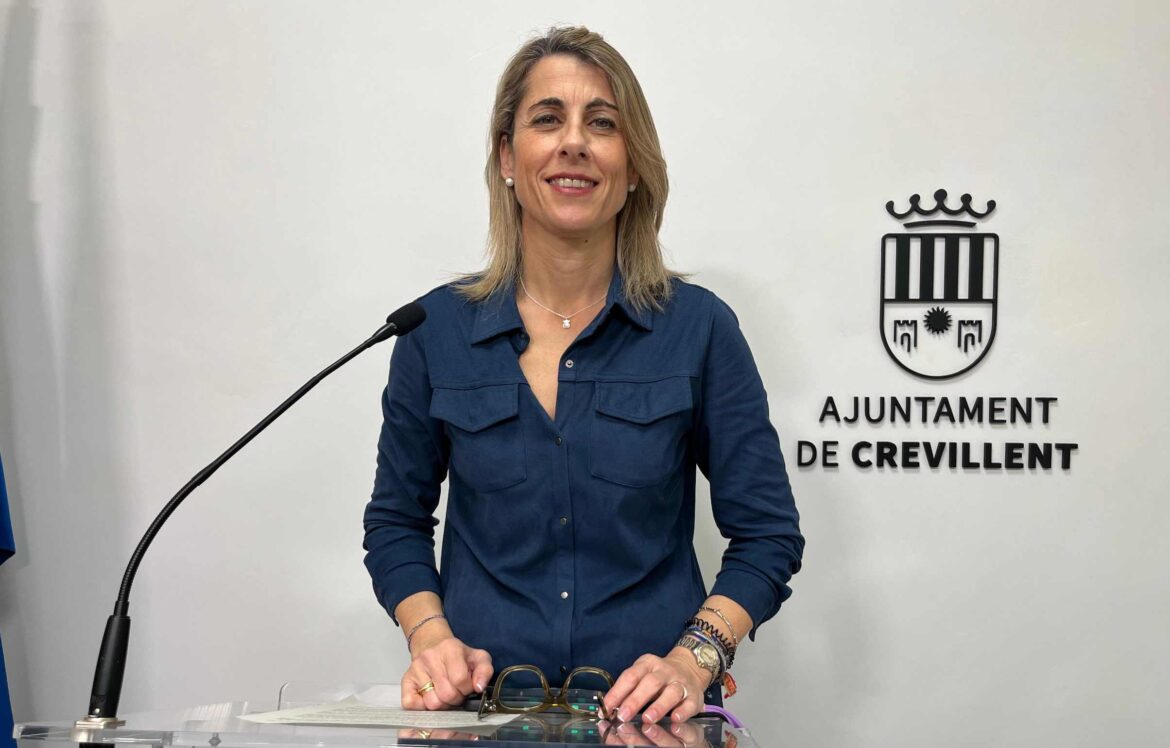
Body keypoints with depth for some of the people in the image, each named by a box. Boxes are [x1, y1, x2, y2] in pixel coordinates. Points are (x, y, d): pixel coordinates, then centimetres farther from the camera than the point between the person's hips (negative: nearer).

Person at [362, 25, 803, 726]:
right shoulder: (436, 328, 1)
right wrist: (430, 637, -5)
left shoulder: (700, 327, -3)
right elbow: (396, 522, 11)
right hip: (478, 704, 0)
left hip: (646, 709, 0)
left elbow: (767, 534, 1)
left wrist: (692, 660, -11)